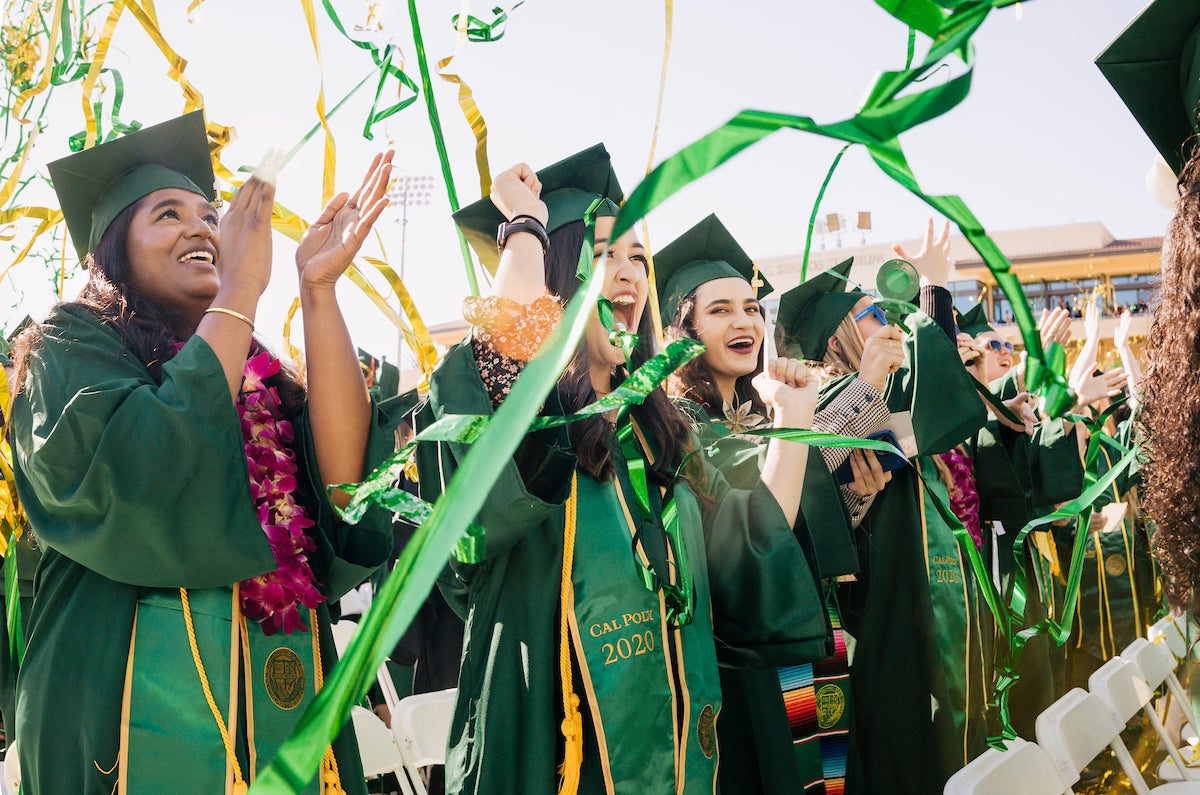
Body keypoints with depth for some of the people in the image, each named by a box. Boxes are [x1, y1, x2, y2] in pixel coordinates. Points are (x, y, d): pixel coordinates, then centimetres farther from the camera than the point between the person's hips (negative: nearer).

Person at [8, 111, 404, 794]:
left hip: (291, 707, 5)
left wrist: (319, 290, -13)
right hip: (148, 710, -5)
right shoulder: (72, 349, -1)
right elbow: (152, 486, -21)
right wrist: (240, 290, -17)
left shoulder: (259, 375, 12)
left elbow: (348, 476, -8)